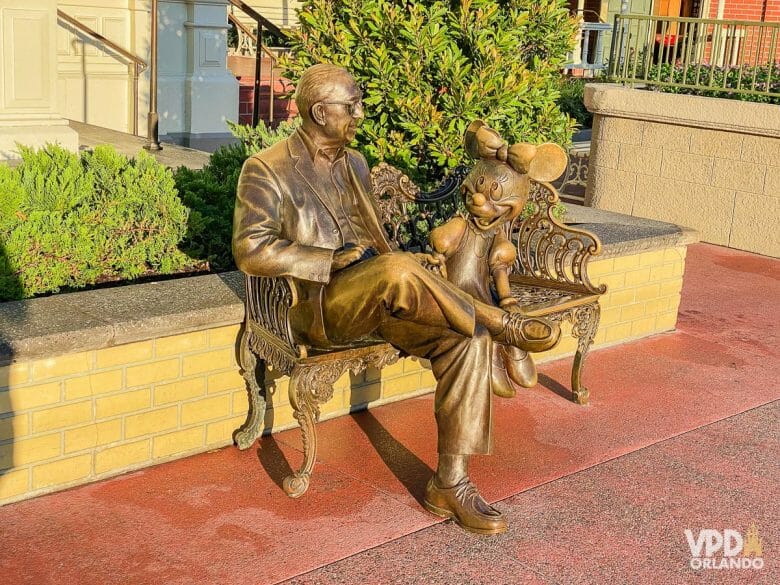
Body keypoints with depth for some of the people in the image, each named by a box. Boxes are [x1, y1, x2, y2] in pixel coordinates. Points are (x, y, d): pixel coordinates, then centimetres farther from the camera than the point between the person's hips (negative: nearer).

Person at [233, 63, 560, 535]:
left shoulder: (354, 163, 20)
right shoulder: (267, 171, -2)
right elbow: (251, 251, -15)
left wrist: (410, 265, 4)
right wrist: (333, 260, -19)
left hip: (380, 301, 7)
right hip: (319, 308, -7)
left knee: (466, 338, -19)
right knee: (396, 271, -39)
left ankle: (450, 482, -15)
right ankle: (500, 322, -17)